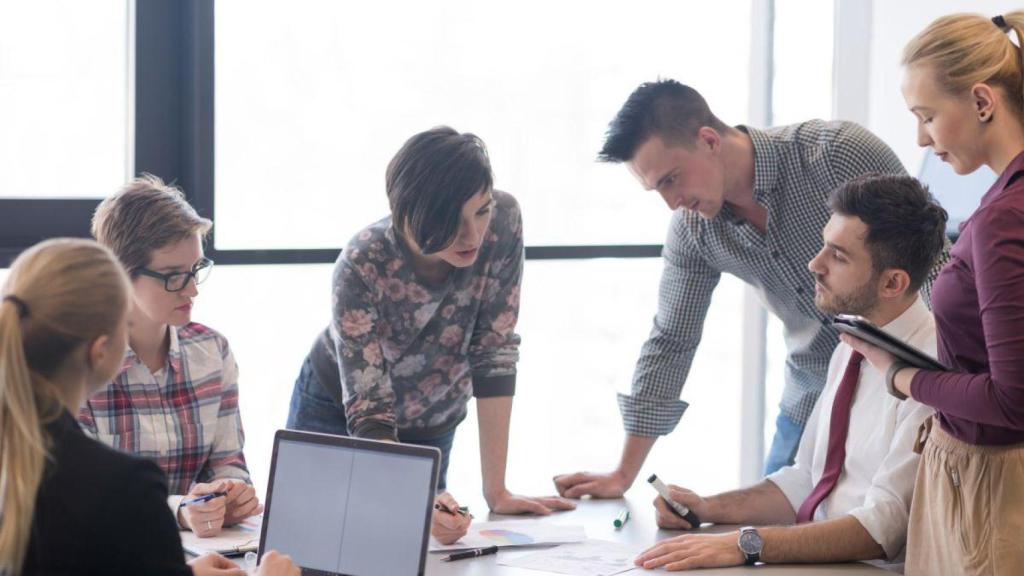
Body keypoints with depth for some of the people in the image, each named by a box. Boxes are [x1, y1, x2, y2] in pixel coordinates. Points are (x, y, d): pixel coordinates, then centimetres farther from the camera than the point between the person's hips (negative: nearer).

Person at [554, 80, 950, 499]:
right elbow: (670, 343, 5)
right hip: (812, 399, 5)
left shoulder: (839, 154, -22)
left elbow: (935, 262, -17)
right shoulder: (691, 227, -5)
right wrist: (624, 474, 5)